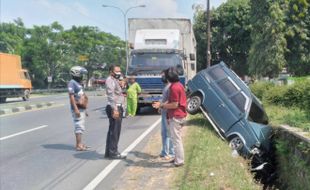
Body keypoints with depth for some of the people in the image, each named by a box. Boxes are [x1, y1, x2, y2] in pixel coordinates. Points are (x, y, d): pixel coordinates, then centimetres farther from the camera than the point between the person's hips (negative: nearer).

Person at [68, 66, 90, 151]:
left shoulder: (78, 83, 18)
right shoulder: (72, 83, -11)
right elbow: (71, 97, -18)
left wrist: (84, 110, 22)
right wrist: (76, 109, -24)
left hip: (81, 108, 10)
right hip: (77, 109, -9)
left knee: (81, 126, 12)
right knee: (79, 126, -9)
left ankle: (79, 144, 20)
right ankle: (79, 145, -6)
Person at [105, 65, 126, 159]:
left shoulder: (115, 80, 20)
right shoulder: (110, 80, -12)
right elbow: (111, 95, -22)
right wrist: (114, 109, -28)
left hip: (117, 107, 11)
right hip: (114, 108, -10)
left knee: (112, 131, 13)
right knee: (115, 131, -7)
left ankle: (109, 152, 21)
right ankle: (113, 153, -2)